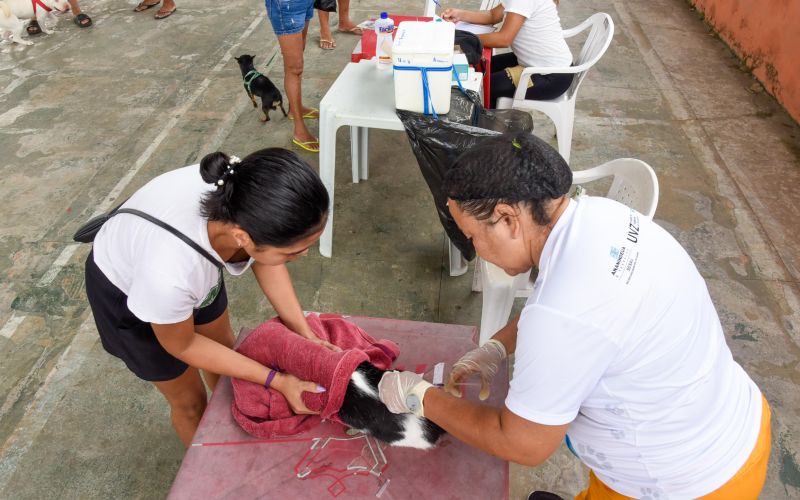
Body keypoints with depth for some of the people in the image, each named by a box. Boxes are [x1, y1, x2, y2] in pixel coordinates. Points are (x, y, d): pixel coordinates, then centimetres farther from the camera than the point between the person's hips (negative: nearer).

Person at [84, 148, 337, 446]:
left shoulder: (251, 198, -34)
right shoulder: (168, 273, -46)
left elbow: (262, 261, -10)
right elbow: (181, 345, -22)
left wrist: (306, 335, -15)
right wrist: (277, 381, -22)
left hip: (195, 264, 4)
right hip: (125, 290, -4)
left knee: (226, 351, 24)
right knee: (190, 401, 15)